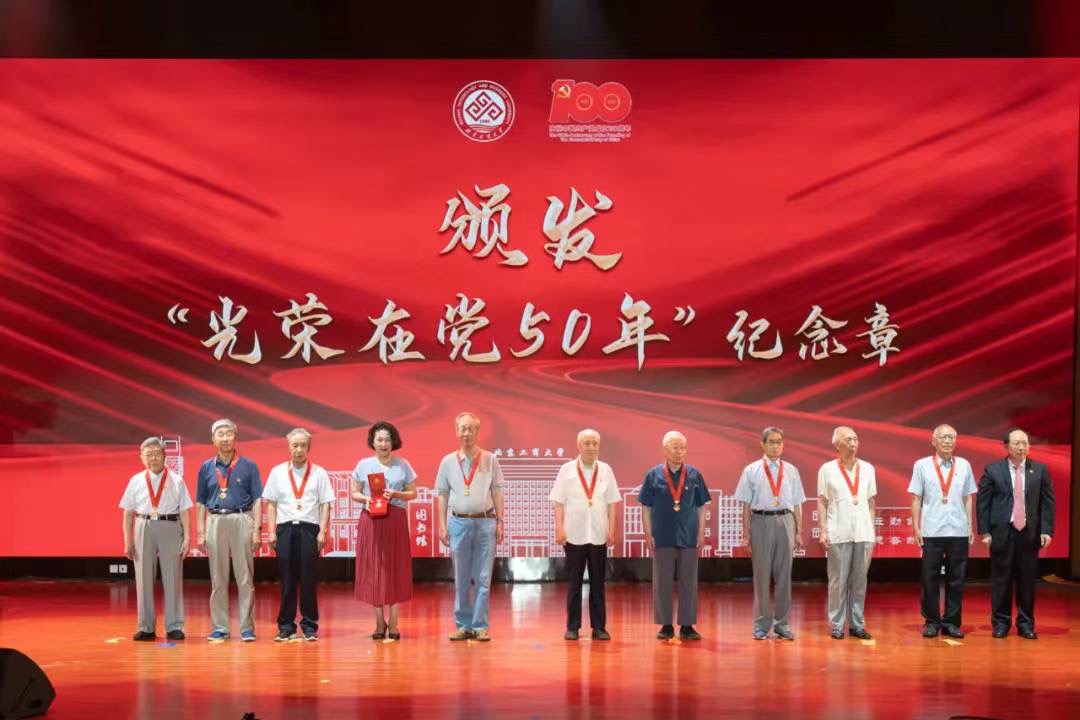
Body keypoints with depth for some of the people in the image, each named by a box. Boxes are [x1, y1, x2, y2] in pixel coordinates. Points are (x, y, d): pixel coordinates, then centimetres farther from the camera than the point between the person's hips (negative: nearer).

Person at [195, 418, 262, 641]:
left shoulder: (248, 466, 4)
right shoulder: (206, 468, 10)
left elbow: (257, 500, 2)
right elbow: (200, 503, 12)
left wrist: (256, 530, -6)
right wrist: (201, 532, 4)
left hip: (242, 520, -2)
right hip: (215, 521, 2)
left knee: (245, 579, -1)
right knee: (218, 579, 6)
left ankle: (247, 627, 4)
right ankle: (219, 627, 13)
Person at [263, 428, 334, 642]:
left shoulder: (319, 473, 6)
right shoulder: (277, 472, 9)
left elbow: (325, 504, 3)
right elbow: (271, 504, 10)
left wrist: (322, 532, -5)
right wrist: (272, 532, 2)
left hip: (309, 528, -1)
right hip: (285, 528, 1)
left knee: (308, 580, 1)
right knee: (287, 580, 4)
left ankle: (309, 626, 9)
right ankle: (286, 626, 10)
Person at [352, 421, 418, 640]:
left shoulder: (403, 465, 4)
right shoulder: (363, 465, 5)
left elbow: (413, 493, 6)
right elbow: (354, 493, 9)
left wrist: (396, 494, -12)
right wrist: (365, 499, -11)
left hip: (396, 520, 0)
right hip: (371, 521, 1)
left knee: (396, 569, 1)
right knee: (373, 569, 1)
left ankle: (393, 623, 7)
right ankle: (380, 622, 10)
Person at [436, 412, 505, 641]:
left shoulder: (490, 460, 4)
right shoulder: (448, 461, 6)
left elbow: (497, 493, 6)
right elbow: (443, 495, 9)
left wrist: (500, 522, 1)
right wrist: (442, 526, 3)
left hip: (485, 522, -1)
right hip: (458, 522, 1)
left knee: (483, 579, 0)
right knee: (461, 580, 6)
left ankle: (481, 626, 6)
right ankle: (463, 625, 13)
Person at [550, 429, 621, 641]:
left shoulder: (605, 470, 7)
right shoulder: (567, 470, 2)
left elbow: (612, 502, 7)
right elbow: (559, 502, 1)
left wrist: (611, 529, 1)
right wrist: (559, 528, -6)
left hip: (598, 536, 2)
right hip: (574, 535, -1)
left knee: (598, 583, 6)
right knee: (574, 583, 4)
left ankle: (599, 626, 12)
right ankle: (573, 627, 11)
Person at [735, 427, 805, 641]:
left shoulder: (791, 471, 8)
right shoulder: (751, 471, 2)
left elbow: (797, 504, 9)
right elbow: (746, 505, 2)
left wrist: (799, 532, 6)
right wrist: (746, 533, -2)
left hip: (785, 522, 2)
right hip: (761, 521, -2)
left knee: (784, 575, 6)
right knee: (762, 574, 4)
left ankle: (782, 623, 16)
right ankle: (762, 624, 13)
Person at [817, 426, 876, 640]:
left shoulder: (867, 468, 8)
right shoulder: (827, 469, 0)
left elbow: (871, 502, 13)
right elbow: (821, 502, 2)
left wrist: (872, 530, 9)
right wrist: (823, 531, -5)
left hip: (863, 534, 3)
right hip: (838, 534, -3)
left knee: (859, 580, 7)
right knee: (838, 581, 1)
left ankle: (857, 624, 14)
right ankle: (837, 625, 8)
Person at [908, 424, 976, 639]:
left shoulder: (964, 465, 8)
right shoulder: (922, 465, 1)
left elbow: (968, 498, 10)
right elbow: (916, 499, 2)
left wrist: (970, 526, 6)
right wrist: (916, 527, -3)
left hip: (959, 532, 2)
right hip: (931, 532, -2)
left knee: (956, 579, 6)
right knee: (930, 579, 3)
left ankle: (951, 622, 14)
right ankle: (931, 621, 12)